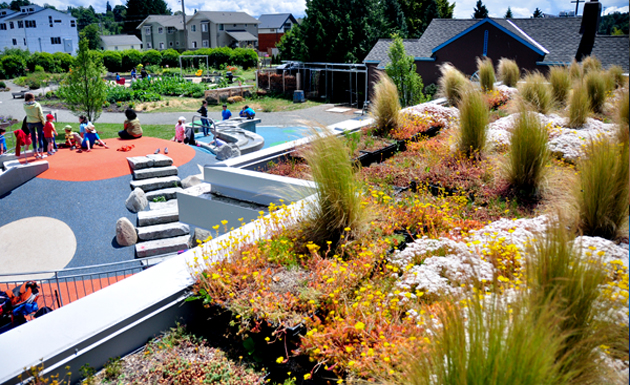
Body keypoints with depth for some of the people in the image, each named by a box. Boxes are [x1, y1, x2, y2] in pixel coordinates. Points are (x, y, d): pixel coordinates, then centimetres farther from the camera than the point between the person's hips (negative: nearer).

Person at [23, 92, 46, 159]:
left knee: (34, 138, 10)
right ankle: (41, 154, 8)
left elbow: (27, 113, 10)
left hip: (30, 123, 2)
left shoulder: (25, 105, -7)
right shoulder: (37, 105, -12)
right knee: (40, 138, 5)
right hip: (38, 122, -2)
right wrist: (44, 122, 1)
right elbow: (41, 115, -11)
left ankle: (37, 154, 16)